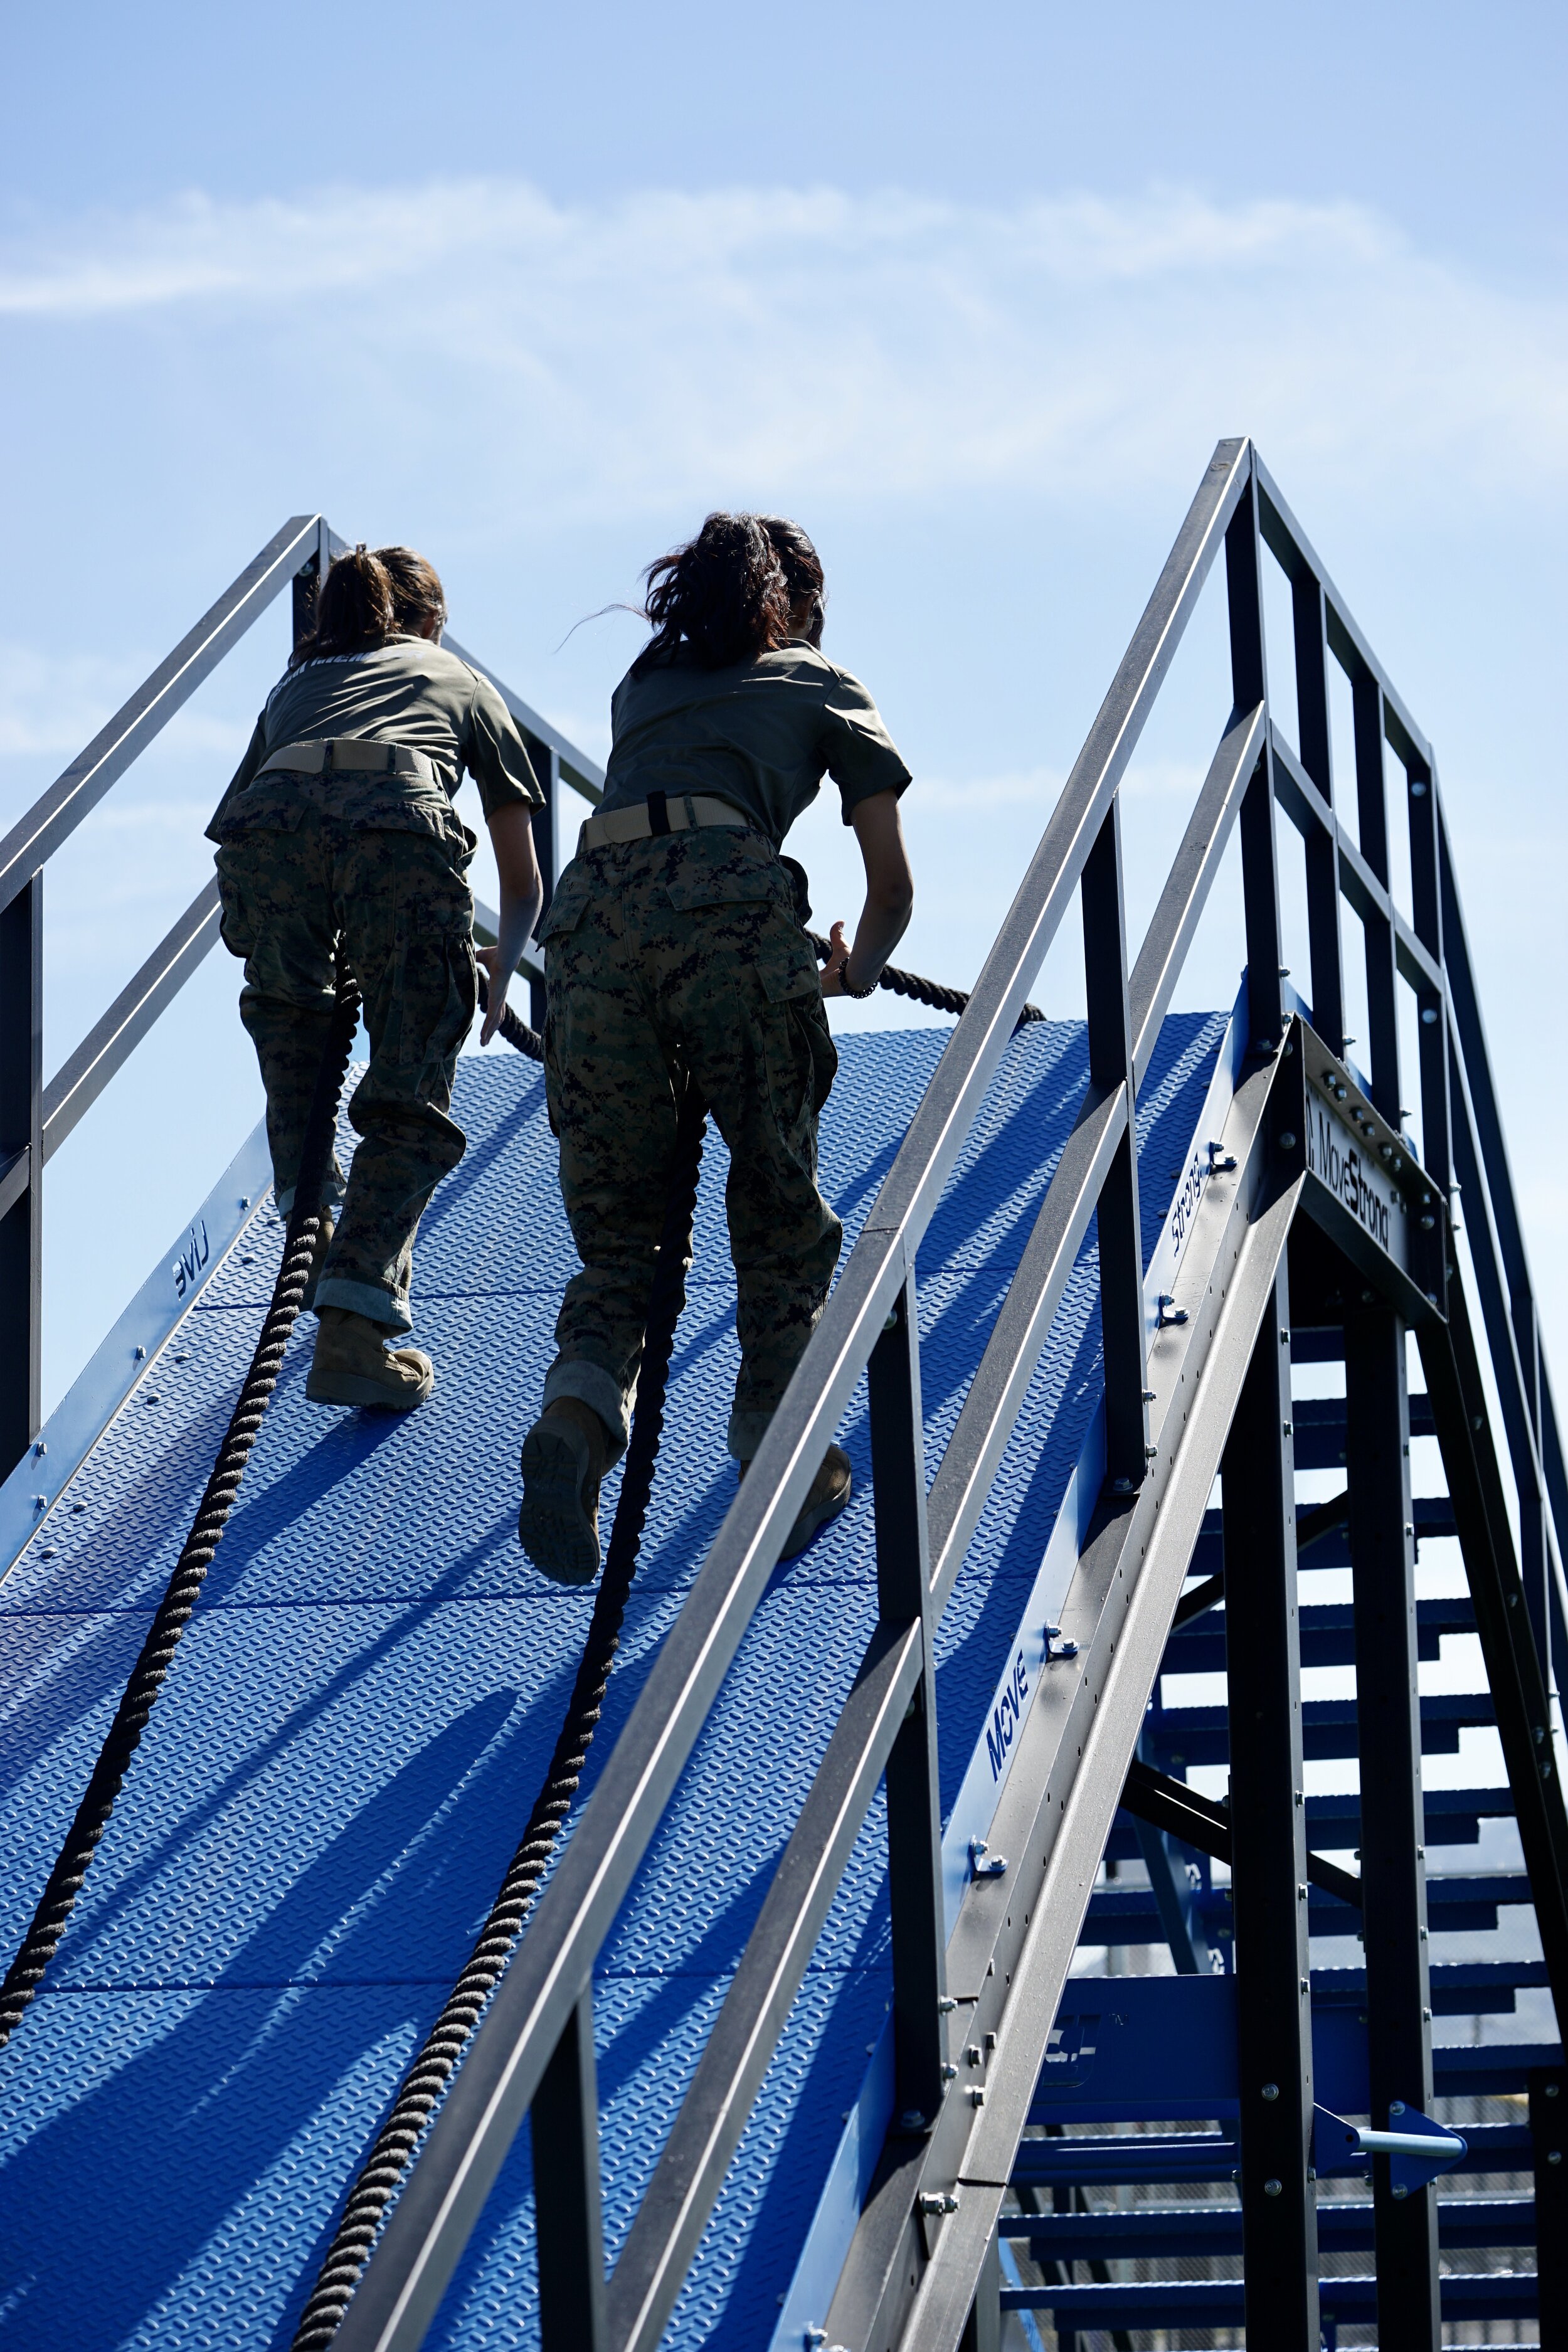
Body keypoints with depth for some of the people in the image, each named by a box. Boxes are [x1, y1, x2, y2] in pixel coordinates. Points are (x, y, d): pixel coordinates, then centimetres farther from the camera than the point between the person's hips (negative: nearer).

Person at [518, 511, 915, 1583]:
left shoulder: (644, 687, 35)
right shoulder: (825, 688, 26)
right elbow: (894, 886, 23)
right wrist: (860, 969, 45)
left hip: (595, 903, 3)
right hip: (730, 903, -3)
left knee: (614, 1218, 7)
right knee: (779, 1198, 10)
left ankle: (579, 1407, -19)